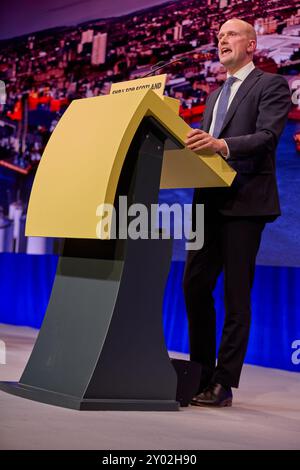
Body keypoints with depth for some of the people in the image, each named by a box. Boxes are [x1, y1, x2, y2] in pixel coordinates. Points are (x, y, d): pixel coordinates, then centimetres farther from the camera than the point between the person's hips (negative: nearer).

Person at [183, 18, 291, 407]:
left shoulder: (271, 85, 0)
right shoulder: (215, 95, 24)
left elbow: (267, 136, -15)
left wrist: (222, 145, -30)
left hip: (245, 201, -7)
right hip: (209, 200, 7)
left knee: (236, 295, -5)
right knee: (194, 287, 6)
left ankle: (224, 384, -1)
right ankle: (202, 375, 16)